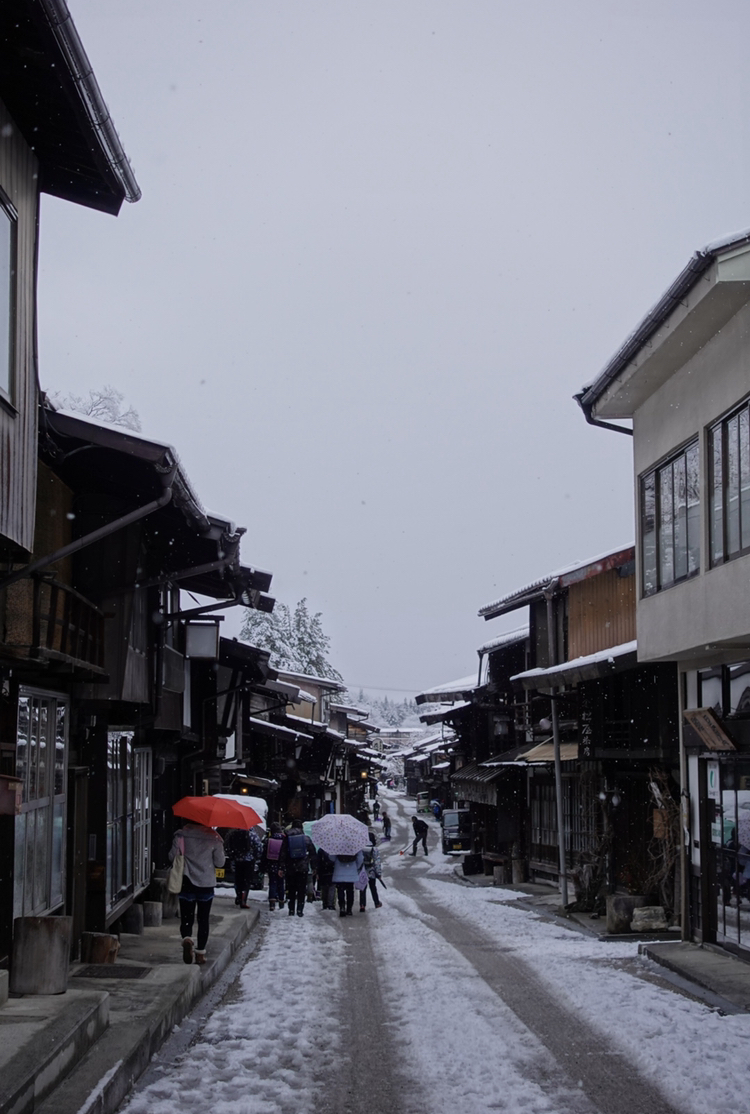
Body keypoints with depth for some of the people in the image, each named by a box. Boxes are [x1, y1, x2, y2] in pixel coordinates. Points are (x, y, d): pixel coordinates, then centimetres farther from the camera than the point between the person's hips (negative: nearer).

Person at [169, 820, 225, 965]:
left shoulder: (181, 835, -5)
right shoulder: (213, 838, -6)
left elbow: (172, 856, -4)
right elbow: (220, 862, -4)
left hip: (187, 882, 0)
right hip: (206, 884, 0)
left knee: (186, 917, 5)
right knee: (203, 919, 11)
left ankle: (187, 939, -24)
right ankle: (200, 952, 11)